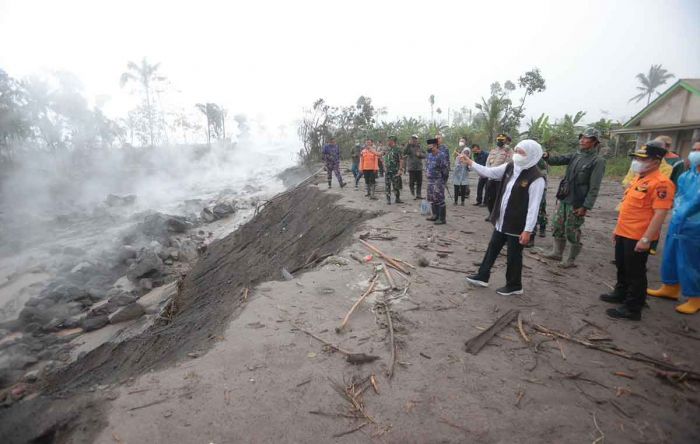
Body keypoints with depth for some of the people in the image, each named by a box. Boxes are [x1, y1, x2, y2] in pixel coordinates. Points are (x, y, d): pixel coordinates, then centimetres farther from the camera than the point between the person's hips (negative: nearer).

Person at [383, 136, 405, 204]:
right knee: (387, 186, 2)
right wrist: (385, 167, 10)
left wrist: (400, 169, -18)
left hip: (395, 171, -5)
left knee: (396, 186, 3)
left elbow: (401, 160, -11)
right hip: (387, 171, 5)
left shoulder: (398, 149, -6)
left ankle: (397, 199, 18)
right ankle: (388, 200, 9)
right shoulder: (387, 150, 14)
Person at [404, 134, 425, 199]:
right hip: (411, 167, -4)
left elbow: (424, 155, 10)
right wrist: (408, 144, -25)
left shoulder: (419, 147, 10)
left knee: (419, 182, 7)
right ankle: (413, 195, 13)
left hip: (419, 167, 4)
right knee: (412, 182, -2)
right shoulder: (409, 146, -1)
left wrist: (420, 154, -11)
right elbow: (404, 152, -19)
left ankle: (418, 194, 17)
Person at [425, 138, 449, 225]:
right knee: (432, 199, 15)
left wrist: (443, 180, -9)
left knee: (439, 200, -7)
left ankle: (442, 219, -1)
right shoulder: (429, 154, 10)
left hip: (438, 181, -9)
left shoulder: (442, 155, -16)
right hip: (430, 180, 9)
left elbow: (446, 168, -15)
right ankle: (435, 215, 29)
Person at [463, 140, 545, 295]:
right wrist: (470, 163, 1)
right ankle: (482, 277, 34)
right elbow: (489, 172, 9)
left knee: (513, 256, 9)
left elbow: (534, 207, -22)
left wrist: (527, 230, -21)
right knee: (492, 249, 18)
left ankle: (514, 286, 30)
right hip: (501, 221, 7)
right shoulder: (510, 167, 1)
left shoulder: (536, 178, -21)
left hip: (517, 226, -7)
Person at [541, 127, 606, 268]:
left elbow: (594, 188, -16)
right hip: (564, 199, 7)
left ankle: (571, 259, 18)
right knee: (557, 227, 13)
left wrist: (586, 206, -19)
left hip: (577, 203, -6)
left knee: (572, 232, 3)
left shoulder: (598, 161, -12)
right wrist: (547, 157, -25)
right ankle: (557, 252, 28)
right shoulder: (575, 155, 8)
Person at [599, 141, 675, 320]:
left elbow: (660, 214, -23)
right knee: (622, 267, 22)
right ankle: (620, 293, 39)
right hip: (624, 233, 9)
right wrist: (618, 228, 20)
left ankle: (632, 308, 14)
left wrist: (646, 239, -25)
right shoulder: (638, 178, 11)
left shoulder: (661, 183, -18)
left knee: (635, 273, 3)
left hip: (638, 238, -9)